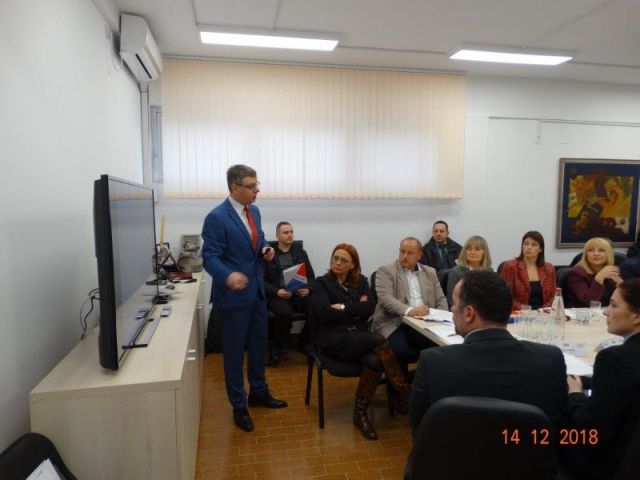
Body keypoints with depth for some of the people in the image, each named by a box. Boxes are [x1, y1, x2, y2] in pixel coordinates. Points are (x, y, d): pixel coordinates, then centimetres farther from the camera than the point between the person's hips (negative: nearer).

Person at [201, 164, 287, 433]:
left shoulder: (254, 211, 6)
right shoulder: (217, 217, -19)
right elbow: (210, 257, -21)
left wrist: (265, 250, -6)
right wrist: (228, 276, -41)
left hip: (257, 291, 8)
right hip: (234, 295, -8)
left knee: (259, 344, 20)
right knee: (234, 351, 8)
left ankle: (259, 392, 41)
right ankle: (239, 406, 26)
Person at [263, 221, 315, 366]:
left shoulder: (300, 253, 16)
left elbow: (311, 276, 15)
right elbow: (262, 281, 1)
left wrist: (308, 289, -7)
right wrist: (277, 291, -16)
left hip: (299, 294, 3)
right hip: (276, 296, -3)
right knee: (285, 313, -37)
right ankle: (276, 347, -9)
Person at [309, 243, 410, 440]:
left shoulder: (361, 281, 16)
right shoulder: (322, 283, 5)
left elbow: (369, 309, 0)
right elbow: (326, 313, -11)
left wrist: (343, 307, -9)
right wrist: (356, 310, -4)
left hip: (359, 337, 4)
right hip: (334, 340, -4)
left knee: (374, 362, -30)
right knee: (379, 341, -29)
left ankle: (360, 414, -10)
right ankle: (404, 393, -16)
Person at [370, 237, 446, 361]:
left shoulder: (430, 272, 18)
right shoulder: (385, 271, 2)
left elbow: (441, 300, 17)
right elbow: (385, 298, -13)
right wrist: (409, 310, -30)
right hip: (395, 324, -3)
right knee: (401, 350, -31)